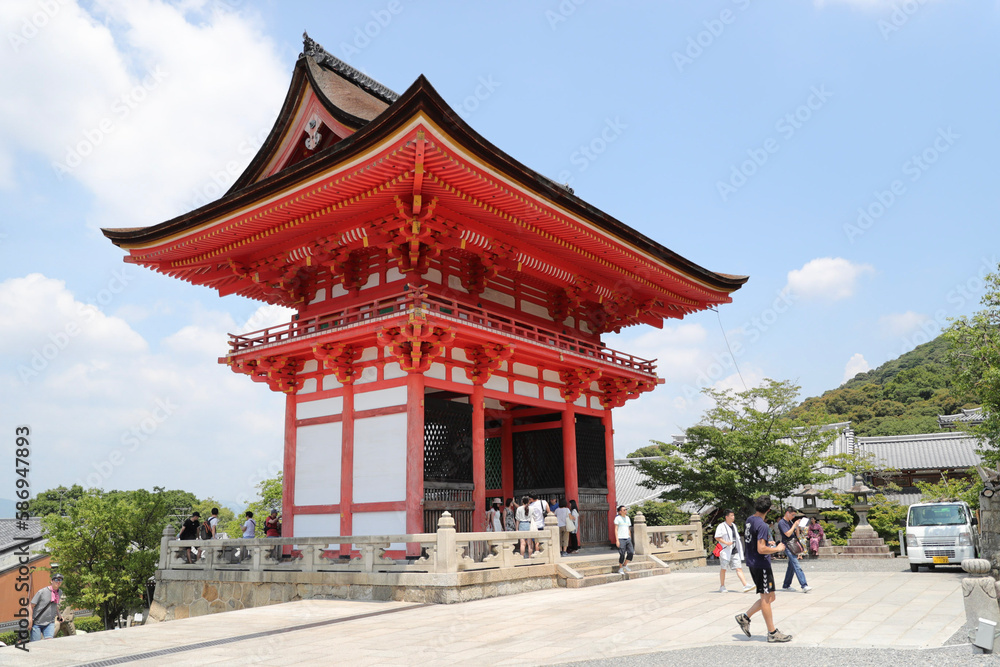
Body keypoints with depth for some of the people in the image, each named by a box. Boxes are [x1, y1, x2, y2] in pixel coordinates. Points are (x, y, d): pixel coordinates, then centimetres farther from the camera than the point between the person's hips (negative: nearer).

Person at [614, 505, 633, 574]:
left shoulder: (627, 518, 14)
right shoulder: (617, 518, -5)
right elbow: (616, 529, -7)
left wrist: (630, 539, 17)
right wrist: (617, 540, -13)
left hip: (627, 538, 6)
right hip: (621, 539, -6)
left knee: (631, 552, -4)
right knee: (622, 555, -5)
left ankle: (625, 565, 16)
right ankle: (620, 569, 11)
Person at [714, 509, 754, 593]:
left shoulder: (733, 525, 15)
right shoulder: (721, 526, -9)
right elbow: (717, 537, -14)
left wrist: (738, 548, 19)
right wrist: (726, 543, -23)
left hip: (734, 551, 6)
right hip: (725, 551, -6)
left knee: (739, 568, -2)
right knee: (723, 569, 5)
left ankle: (745, 586, -8)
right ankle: (722, 586, 17)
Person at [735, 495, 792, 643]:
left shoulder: (749, 520, 9)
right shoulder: (762, 525, -20)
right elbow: (761, 550, -24)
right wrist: (777, 549, -11)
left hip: (752, 563, 9)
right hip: (761, 564, -9)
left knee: (769, 597, 15)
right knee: (766, 598, -1)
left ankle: (745, 618, 16)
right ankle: (772, 633, 8)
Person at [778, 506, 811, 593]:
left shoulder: (790, 522, 15)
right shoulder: (781, 523, -9)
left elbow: (797, 535, 16)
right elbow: (788, 534, -18)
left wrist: (797, 527, 0)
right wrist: (794, 525, -12)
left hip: (794, 546, 8)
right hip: (788, 546, -8)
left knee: (791, 567, 12)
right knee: (797, 567, -15)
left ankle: (786, 586, 20)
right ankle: (804, 586, -20)